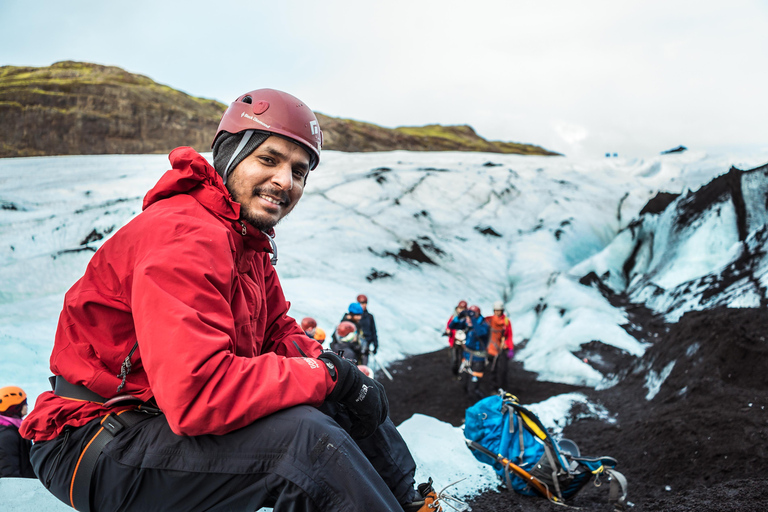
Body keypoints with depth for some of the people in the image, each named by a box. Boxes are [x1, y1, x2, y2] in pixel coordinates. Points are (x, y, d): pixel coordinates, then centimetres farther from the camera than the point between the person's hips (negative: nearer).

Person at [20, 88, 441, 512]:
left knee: (349, 402, 8)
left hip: (171, 411, 10)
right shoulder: (186, 237, -26)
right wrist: (325, 372, -25)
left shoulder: (249, 239, 7)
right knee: (303, 436, -30)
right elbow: (197, 392, -36)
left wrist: (342, 372, -8)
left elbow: (278, 333, 11)